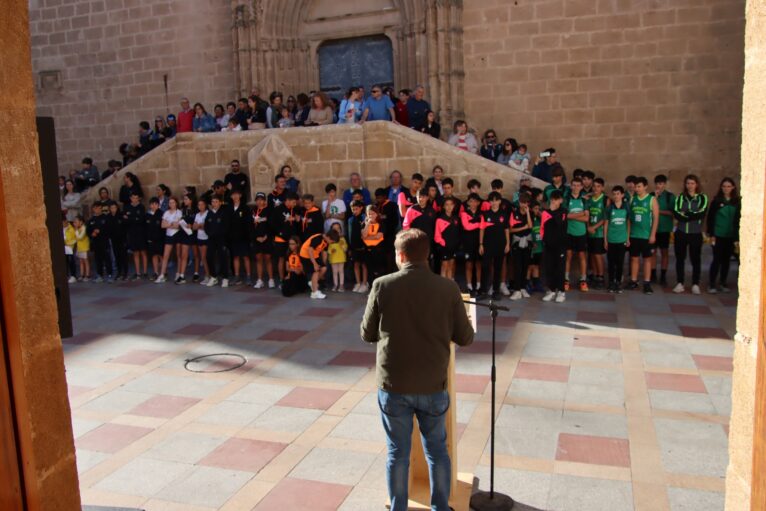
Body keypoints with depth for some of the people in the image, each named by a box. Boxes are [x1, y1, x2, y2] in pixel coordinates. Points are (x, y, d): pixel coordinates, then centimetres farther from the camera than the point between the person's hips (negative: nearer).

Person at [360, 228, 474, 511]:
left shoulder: (383, 286, -10)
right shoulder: (448, 288, -9)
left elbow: (367, 334, 0)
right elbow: (465, 338, -1)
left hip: (393, 384, -1)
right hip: (433, 384, 1)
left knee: (397, 452, 13)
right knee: (437, 449, 19)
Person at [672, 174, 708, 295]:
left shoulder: (702, 198, 3)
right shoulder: (680, 197, 8)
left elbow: (701, 213, -12)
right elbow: (676, 213, -7)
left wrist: (685, 214, -11)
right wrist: (693, 216, -15)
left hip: (696, 233, -2)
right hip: (681, 232, 2)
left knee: (696, 259, 1)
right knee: (680, 258, 6)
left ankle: (695, 284, 9)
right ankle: (680, 283, 14)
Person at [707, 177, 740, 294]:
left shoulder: (737, 202, 3)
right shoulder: (716, 201, -2)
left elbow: (739, 219, 6)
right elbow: (710, 218, -2)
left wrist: (737, 236, 2)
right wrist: (711, 234, -8)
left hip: (731, 236, 2)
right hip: (718, 235, -2)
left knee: (726, 260, 9)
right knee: (717, 259, -2)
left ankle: (723, 283, 20)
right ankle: (712, 284, 4)